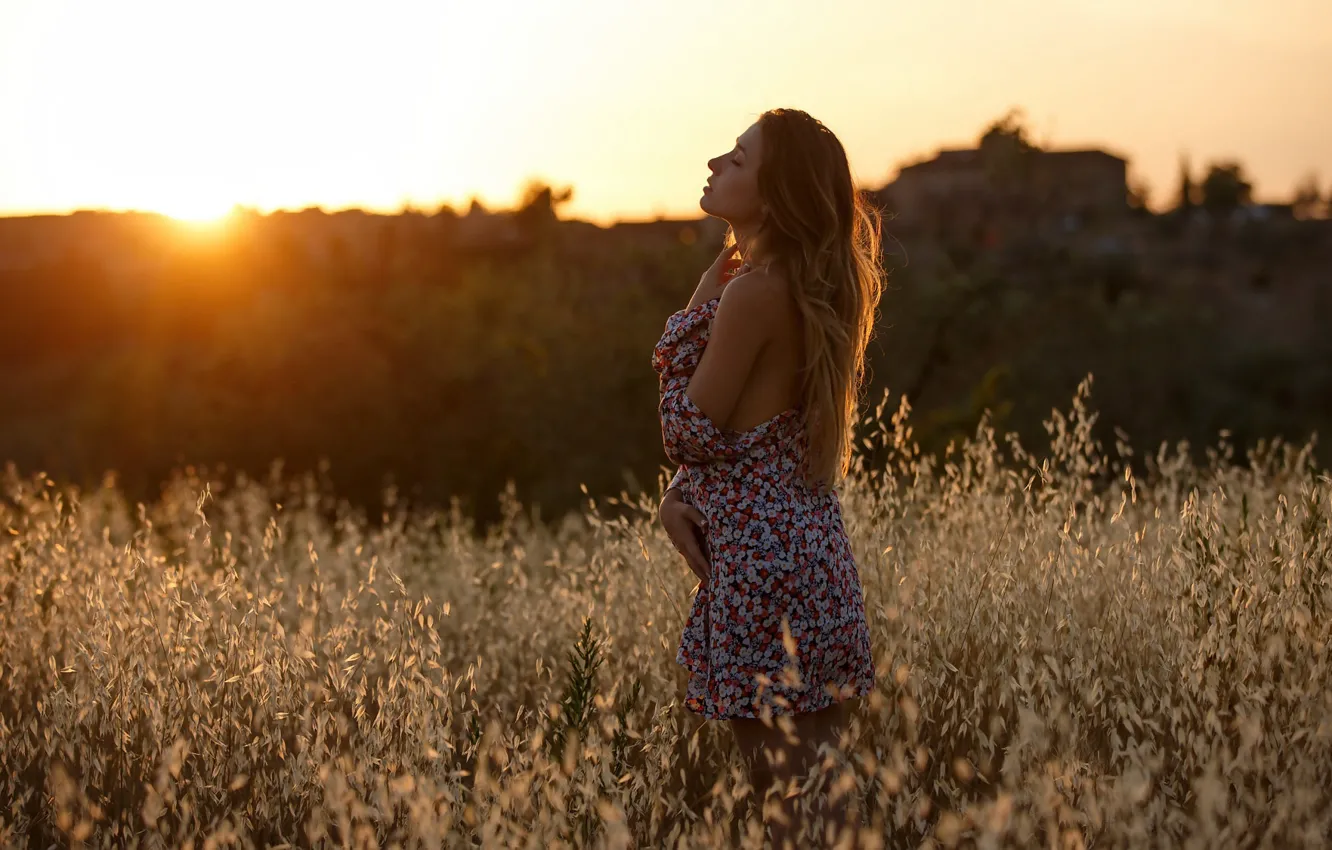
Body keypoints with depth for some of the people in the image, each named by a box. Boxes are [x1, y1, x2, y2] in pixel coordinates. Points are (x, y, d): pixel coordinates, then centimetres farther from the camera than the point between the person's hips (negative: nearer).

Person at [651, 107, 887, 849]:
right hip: (812, 550, 10)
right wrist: (677, 496, 3)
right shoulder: (808, 286, 12)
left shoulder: (754, 290, -17)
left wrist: (690, 318, 0)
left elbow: (688, 434, -11)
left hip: (765, 568, -10)